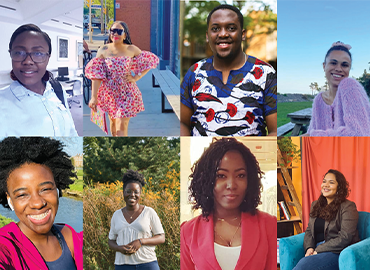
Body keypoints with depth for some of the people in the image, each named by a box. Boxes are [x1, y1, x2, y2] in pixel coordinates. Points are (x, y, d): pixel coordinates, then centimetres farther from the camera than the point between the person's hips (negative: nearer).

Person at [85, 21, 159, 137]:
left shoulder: (132, 50, -6)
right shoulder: (103, 50, -5)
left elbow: (150, 61, 6)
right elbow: (96, 75, -9)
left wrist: (137, 77, -5)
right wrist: (94, 97, -15)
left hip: (127, 93, -2)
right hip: (109, 93, 2)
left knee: (121, 126, -7)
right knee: (113, 121, 18)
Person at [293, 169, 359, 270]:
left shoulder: (348, 207, -3)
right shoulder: (315, 205, 19)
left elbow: (344, 238, -12)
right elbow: (309, 230, 19)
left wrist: (318, 250, -15)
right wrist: (309, 248, -3)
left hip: (339, 253, -5)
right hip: (317, 250, 5)